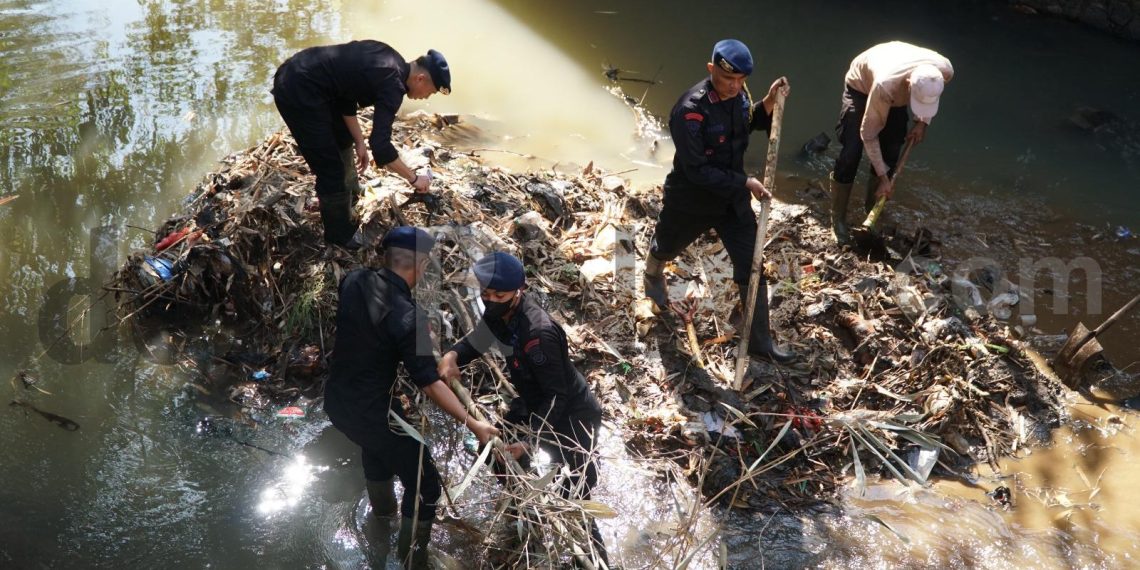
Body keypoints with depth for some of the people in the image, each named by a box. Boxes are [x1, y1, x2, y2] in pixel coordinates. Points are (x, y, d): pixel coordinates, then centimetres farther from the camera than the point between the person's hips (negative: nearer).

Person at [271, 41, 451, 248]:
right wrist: (414, 178, -12)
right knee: (331, 167, -1)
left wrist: (359, 142, 13)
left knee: (343, 139, 29)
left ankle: (349, 199, 49)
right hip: (298, 91, -10)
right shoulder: (392, 85, -19)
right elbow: (381, 147, -24)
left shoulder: (389, 63, 8)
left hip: (301, 75, 10)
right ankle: (341, 236, 16)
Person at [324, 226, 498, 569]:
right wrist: (473, 425, -16)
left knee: (376, 445, 39)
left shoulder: (354, 281, -8)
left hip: (336, 401, 8)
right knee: (424, 486, 9)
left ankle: (383, 514, 63)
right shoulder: (408, 317, -27)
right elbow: (430, 384, -23)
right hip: (371, 413, -8)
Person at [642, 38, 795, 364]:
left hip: (733, 196, 5)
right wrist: (745, 183, -28)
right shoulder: (690, 110, -32)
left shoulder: (738, 93, -11)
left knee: (751, 267, 3)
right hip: (692, 200, -5)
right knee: (667, 247, 25)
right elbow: (696, 170, -30)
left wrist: (769, 103, -9)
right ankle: (653, 277, 63)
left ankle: (760, 341, 16)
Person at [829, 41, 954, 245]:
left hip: (897, 94, 5)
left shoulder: (945, 71, -34)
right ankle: (838, 218, -1)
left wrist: (922, 121, -12)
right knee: (850, 154, -14)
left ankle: (872, 208, 19)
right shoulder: (885, 86, -47)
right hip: (861, 85, -5)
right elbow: (869, 134, -32)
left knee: (890, 155, -1)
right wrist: (883, 177, -27)